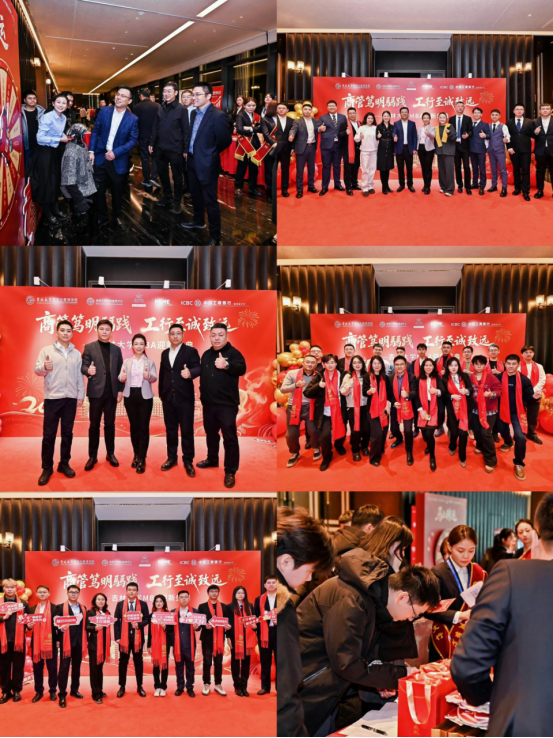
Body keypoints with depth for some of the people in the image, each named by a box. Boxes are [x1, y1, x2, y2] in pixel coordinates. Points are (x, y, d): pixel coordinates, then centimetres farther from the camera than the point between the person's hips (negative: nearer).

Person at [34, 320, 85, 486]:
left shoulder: (76, 353, 11)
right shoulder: (46, 350, 1)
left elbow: (80, 376, 11)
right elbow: (37, 370, -5)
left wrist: (81, 395, 7)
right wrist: (44, 368, -27)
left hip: (71, 398, 3)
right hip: (52, 398, -3)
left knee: (67, 433, 8)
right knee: (49, 434, 0)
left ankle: (64, 464, 19)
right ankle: (47, 468, 6)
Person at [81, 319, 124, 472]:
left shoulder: (116, 349, 10)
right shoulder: (89, 347, 2)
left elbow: (120, 371, 8)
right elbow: (83, 366, -4)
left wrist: (120, 390, 2)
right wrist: (88, 370, -28)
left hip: (112, 392, 2)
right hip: (96, 392, -2)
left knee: (110, 424, 8)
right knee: (94, 425, 3)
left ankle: (110, 454, 18)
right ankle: (92, 456, 10)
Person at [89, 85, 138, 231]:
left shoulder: (133, 119, -7)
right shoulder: (104, 111, -1)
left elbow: (133, 141, -9)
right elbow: (95, 131, 4)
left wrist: (115, 153, -19)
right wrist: (91, 150, -4)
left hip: (118, 161, -1)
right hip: (100, 157, 1)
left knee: (117, 191, 13)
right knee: (99, 190, 7)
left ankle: (116, 218, 31)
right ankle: (102, 217, 23)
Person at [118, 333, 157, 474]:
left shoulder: (150, 362, 3)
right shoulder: (127, 361, 8)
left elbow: (154, 378, -9)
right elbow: (120, 377, -1)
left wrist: (149, 376, -32)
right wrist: (122, 377, -25)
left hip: (145, 396, -2)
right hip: (130, 395, 2)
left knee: (143, 427, -4)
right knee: (133, 426, 8)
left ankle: (142, 459, -1)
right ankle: (136, 455, 21)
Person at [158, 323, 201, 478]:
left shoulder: (191, 351, -3)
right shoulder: (165, 353, 13)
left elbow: (197, 368, -14)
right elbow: (162, 373, 15)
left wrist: (190, 373, -36)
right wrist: (161, 393, 12)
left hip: (184, 397, -5)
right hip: (168, 397, 5)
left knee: (187, 430, -1)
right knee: (170, 429, 11)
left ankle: (188, 461, 7)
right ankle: (172, 458, 22)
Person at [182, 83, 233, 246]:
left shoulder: (218, 115, -19)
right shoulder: (194, 113, 8)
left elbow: (226, 140, -17)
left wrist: (210, 154, -7)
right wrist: (187, 150, 11)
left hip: (207, 164, -8)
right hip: (192, 161, 8)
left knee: (210, 201, -3)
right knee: (195, 194, 24)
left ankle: (215, 237, 4)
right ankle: (199, 221, 44)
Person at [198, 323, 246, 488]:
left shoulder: (233, 353, -9)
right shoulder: (206, 355, 11)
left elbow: (241, 369, -29)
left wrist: (226, 365, -47)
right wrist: (202, 398, 19)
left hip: (227, 404, -6)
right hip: (209, 403, 6)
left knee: (229, 437, -5)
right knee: (211, 433, 20)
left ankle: (230, 472, -1)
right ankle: (212, 459, 38)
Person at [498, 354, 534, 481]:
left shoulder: (524, 379, -10)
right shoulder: (499, 378, -8)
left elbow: (528, 396, -7)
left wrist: (534, 397, -28)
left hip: (518, 413, -2)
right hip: (502, 411, 2)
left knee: (520, 437, -18)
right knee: (503, 431, 23)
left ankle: (519, 464, 1)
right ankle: (508, 443, 63)